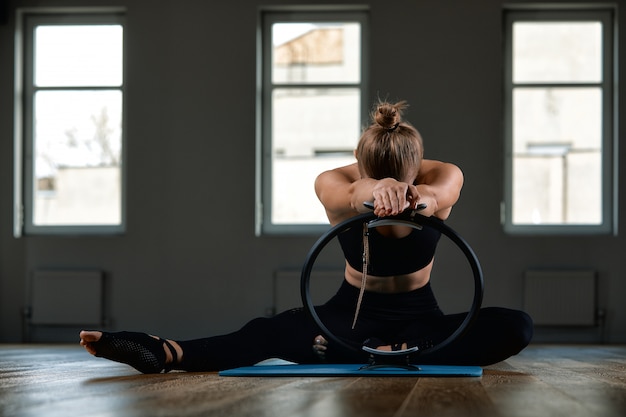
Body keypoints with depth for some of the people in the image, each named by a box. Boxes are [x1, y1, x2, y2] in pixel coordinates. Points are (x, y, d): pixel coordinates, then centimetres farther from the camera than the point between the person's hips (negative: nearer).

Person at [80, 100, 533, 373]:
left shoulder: (444, 177, -19)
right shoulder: (335, 183, -20)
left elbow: (441, 191, -45)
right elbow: (346, 195, -46)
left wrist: (420, 198, -71)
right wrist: (374, 192, -71)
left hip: (419, 316, 1)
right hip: (351, 313, -1)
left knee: (516, 327, -29)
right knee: (272, 331, -31)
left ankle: (379, 351, -36)